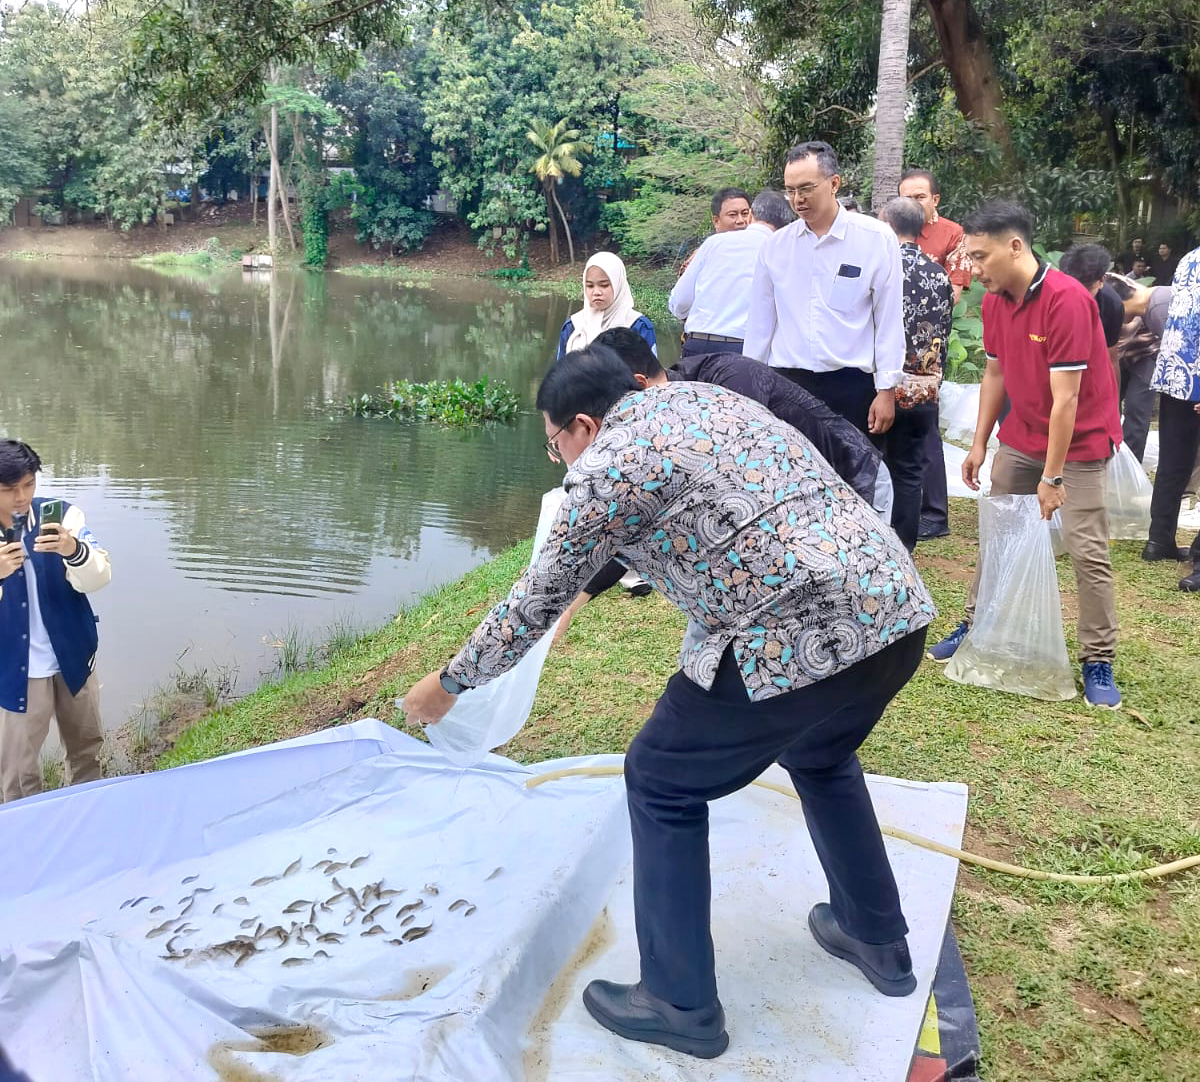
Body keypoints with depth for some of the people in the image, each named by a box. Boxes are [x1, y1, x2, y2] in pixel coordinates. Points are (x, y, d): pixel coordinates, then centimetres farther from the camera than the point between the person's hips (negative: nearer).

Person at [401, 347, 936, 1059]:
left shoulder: (608, 466, 0)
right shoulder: (708, 397, 22)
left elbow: (537, 602, 7)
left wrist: (448, 685, 22)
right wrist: (591, 572, 50)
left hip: (802, 641, -8)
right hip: (900, 606, 9)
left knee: (663, 785, 13)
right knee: (819, 754, 35)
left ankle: (682, 1006, 21)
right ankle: (879, 940, 45)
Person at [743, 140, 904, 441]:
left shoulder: (876, 239, -3)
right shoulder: (775, 245, 5)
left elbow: (889, 320, -1)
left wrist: (886, 389, -2)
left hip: (851, 385, -2)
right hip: (786, 383, 2)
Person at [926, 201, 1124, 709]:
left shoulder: (1067, 299, -25)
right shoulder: (994, 300, -2)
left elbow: (1065, 398, -25)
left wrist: (1052, 477, -23)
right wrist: (979, 443, 7)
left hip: (1080, 441, -6)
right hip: (1021, 438, 7)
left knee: (1088, 551, -6)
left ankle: (1099, 662, 4)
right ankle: (976, 625, 25)